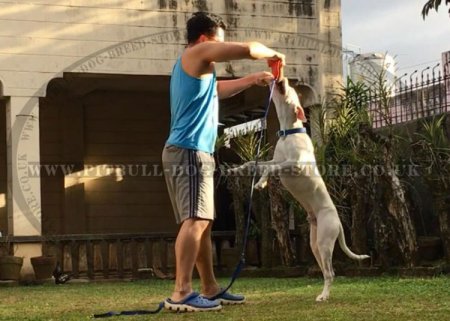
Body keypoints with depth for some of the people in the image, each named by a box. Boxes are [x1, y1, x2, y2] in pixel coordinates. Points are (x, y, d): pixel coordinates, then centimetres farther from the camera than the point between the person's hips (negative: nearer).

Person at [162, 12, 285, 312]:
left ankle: (210, 288, 16)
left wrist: (253, 79, 39)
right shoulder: (197, 53, -4)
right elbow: (248, 48, -8)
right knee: (195, 220, -19)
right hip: (190, 151, -11)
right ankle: (181, 293, -27)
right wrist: (272, 53, 10)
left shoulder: (192, 66, 26)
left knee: (202, 222, 12)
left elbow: (219, 89, 43)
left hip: (187, 151, 11)